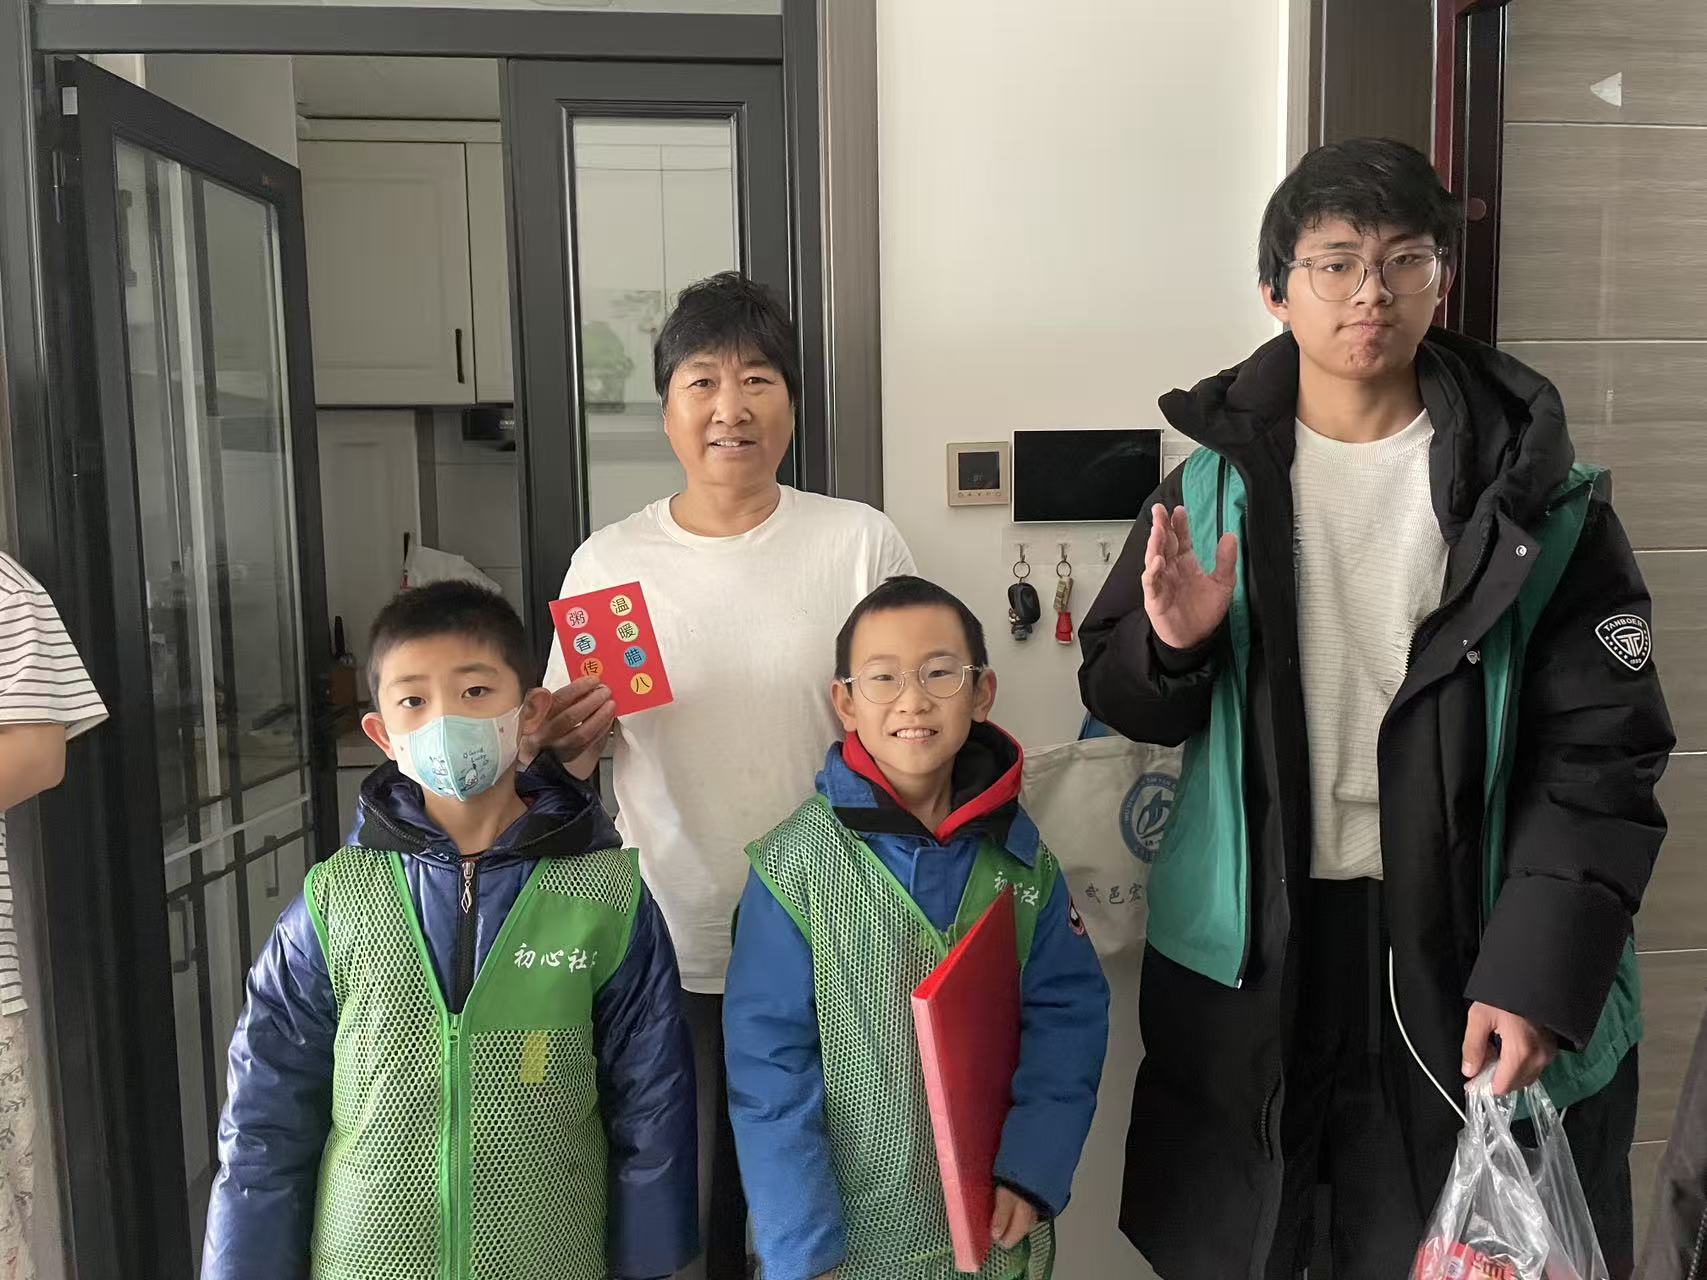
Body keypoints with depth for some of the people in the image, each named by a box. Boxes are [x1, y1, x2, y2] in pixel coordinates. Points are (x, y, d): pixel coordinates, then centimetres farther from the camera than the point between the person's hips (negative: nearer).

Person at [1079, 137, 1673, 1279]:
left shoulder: (1538, 495, -4)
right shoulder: (1218, 480, 1)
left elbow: (1601, 756, -7)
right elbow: (1119, 704, 4)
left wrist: (1537, 977, -16)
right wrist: (1171, 648, -18)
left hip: (1456, 947, -1)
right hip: (1246, 950, 2)